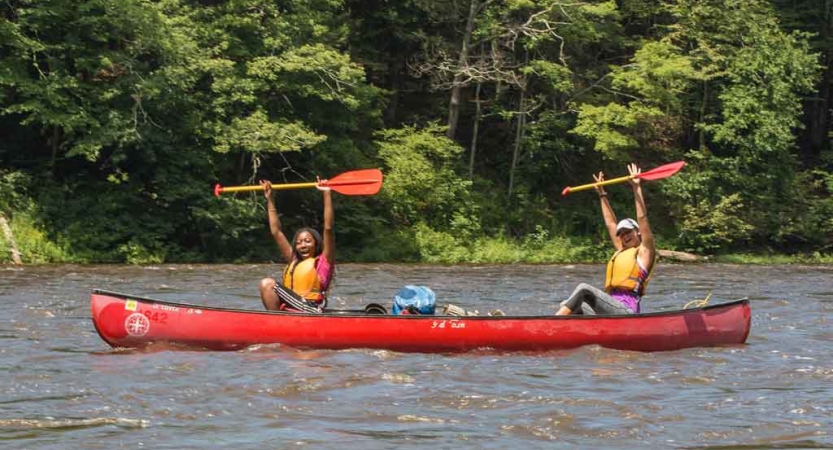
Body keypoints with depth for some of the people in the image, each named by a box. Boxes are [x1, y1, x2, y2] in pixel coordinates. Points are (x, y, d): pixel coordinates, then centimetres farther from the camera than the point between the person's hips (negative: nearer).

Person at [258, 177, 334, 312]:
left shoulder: (323, 261, 8)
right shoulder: (293, 261, 24)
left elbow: (328, 228, -2)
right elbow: (276, 232, 28)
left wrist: (327, 194, -5)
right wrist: (269, 199, 29)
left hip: (311, 311, -7)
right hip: (289, 311, 7)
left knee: (268, 284, -18)